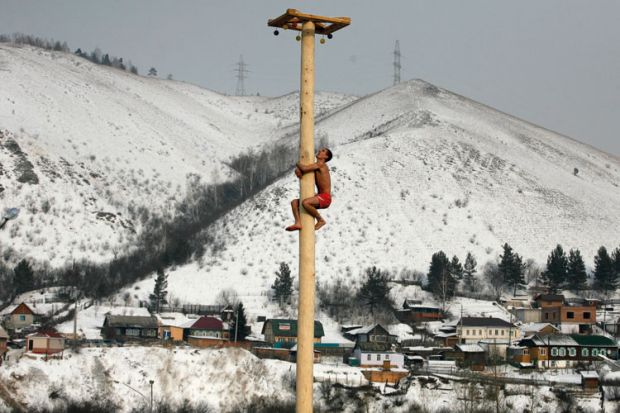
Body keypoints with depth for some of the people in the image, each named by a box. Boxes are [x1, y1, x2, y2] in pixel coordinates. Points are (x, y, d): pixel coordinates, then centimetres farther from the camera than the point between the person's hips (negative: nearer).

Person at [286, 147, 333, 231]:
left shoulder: (321, 164, -9)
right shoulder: (314, 166, 18)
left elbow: (304, 168, -21)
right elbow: (300, 169, 18)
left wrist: (298, 164, 1)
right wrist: (298, 170, -7)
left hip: (325, 198, -9)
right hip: (319, 197, 9)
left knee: (305, 202, -33)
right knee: (294, 202, 6)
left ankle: (320, 220, -13)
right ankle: (298, 223, -13)